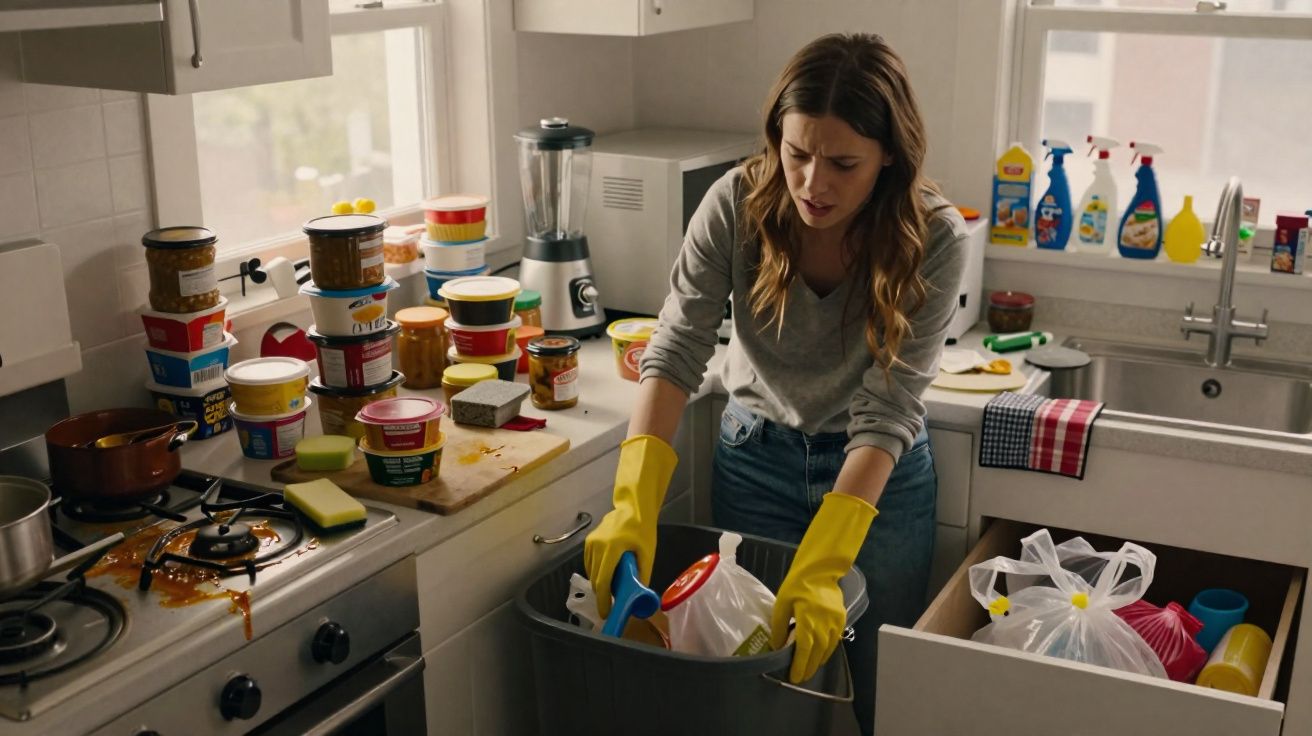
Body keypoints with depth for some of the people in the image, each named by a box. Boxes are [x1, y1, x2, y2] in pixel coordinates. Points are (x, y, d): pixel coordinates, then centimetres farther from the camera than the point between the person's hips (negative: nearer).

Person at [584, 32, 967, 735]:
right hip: (756, 451, 1)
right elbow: (676, 354, -21)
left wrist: (820, 569, -35)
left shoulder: (934, 238, -24)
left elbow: (885, 410, -26)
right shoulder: (738, 204, -21)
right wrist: (634, 505, -34)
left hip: (879, 468, -1)